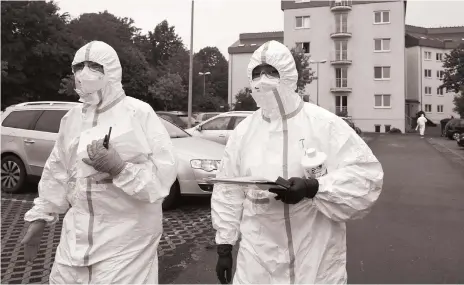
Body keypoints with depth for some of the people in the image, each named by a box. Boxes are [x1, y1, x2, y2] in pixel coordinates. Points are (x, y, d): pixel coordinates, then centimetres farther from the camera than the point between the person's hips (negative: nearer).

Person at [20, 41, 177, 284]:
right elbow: (57, 172, 16)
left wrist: (120, 168, -30)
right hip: (77, 232, 6)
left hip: (126, 237, -5)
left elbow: (163, 174, -18)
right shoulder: (72, 117, 8)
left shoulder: (139, 113, -12)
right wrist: (40, 217, 17)